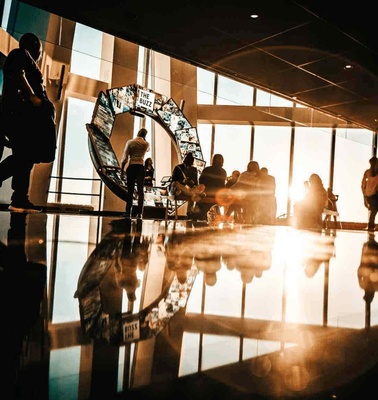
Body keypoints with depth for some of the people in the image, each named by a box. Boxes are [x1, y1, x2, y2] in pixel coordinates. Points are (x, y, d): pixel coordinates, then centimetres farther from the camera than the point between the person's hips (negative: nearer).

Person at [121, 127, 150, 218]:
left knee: (130, 190, 5)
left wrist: (122, 168, 3)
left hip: (131, 167, -1)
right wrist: (143, 139, 24)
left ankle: (128, 212, 5)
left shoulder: (130, 142, -2)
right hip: (141, 167, 1)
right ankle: (139, 213, -4)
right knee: (140, 190, 2)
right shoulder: (146, 144, 5)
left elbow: (125, 157, -5)